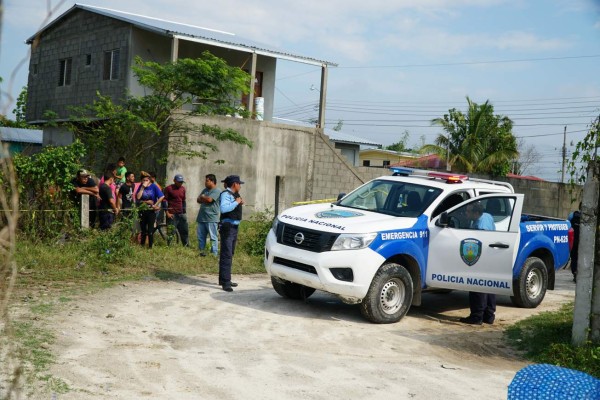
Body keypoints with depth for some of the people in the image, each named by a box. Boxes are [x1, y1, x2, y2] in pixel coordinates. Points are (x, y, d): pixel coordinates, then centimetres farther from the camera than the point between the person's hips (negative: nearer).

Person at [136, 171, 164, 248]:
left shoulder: (153, 186, -4)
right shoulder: (141, 186, 2)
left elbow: (161, 196, -10)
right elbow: (138, 197, -12)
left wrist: (155, 205, -12)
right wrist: (143, 187, -13)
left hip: (151, 211, -2)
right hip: (142, 211, 2)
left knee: (150, 230, -1)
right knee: (143, 230, 10)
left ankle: (150, 246, 7)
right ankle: (142, 246, 21)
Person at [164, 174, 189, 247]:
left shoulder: (183, 189, 13)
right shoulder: (168, 188, -5)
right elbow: (164, 201, -6)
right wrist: (167, 213, -10)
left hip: (181, 214, 6)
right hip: (172, 214, -6)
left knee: (184, 231, 8)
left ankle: (186, 245, 19)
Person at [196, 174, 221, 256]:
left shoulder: (217, 191, -7)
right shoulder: (205, 190, 19)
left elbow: (209, 199, -20)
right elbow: (198, 200, 13)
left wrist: (202, 197, 0)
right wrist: (205, 200, -7)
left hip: (211, 219, -8)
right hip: (201, 218, 8)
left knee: (213, 237, -5)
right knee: (200, 236, 11)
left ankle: (214, 254, -3)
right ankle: (201, 252, 19)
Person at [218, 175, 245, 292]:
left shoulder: (234, 195, 14)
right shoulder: (226, 194, -14)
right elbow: (223, 208, -31)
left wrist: (240, 203, 9)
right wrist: (236, 202, -22)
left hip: (234, 227, 10)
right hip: (227, 227, -10)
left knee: (230, 255, 16)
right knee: (226, 255, -11)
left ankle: (224, 279, 26)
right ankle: (225, 282, -13)